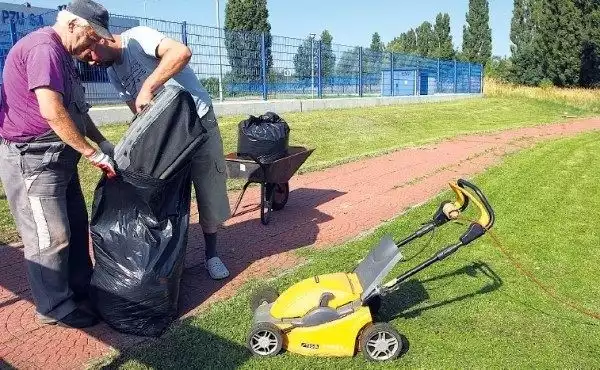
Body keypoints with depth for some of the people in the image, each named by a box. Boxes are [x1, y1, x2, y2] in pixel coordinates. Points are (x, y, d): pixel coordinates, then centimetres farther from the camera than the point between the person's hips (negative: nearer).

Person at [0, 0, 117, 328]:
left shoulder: (60, 54, 17)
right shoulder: (43, 48, -18)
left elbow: (76, 109, 21)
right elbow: (52, 111, -28)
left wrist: (103, 143, 12)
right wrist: (93, 154, -22)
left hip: (58, 157, 11)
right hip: (31, 160, -11)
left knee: (76, 226, 17)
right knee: (50, 238, -2)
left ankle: (81, 288, 32)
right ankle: (55, 308, 12)